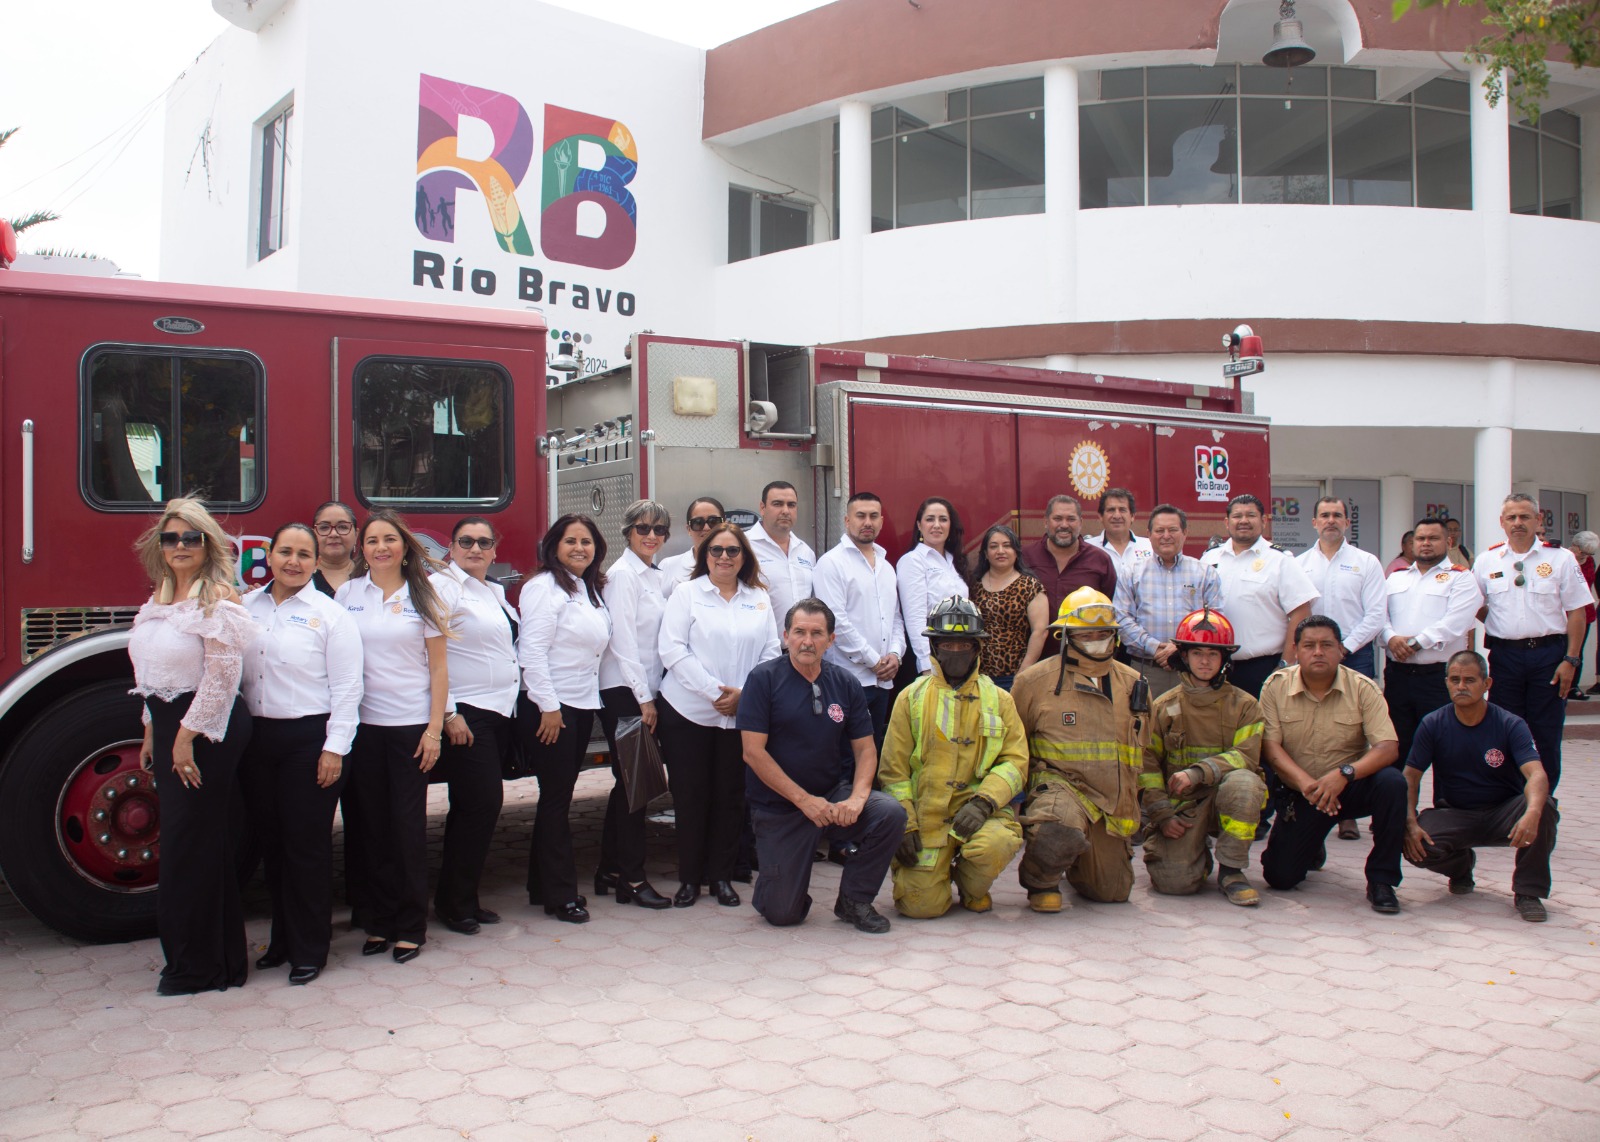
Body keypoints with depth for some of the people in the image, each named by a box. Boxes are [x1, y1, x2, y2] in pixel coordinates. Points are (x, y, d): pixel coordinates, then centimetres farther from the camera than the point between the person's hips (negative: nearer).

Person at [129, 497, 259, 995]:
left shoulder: (217, 598, -13)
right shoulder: (160, 599, 14)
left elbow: (223, 674, -19)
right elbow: (153, 672, 20)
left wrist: (187, 735, -19)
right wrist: (153, 731, 16)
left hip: (207, 728, -9)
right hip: (170, 723, 9)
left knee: (189, 842, -3)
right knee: (181, 837, 13)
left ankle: (197, 966, 10)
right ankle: (220, 956, 24)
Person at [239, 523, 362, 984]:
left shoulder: (329, 614, -3)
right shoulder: (244, 609, 9)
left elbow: (346, 689, -6)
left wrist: (335, 748, -12)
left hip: (308, 739, -4)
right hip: (256, 739, 4)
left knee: (307, 845, 0)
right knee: (271, 843, 12)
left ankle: (309, 949, 11)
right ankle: (282, 939, 25)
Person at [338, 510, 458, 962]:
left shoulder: (425, 594, 2)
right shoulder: (347, 594, 7)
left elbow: (439, 667, 0)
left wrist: (434, 729, -6)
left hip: (411, 724, -2)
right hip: (362, 723, 2)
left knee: (409, 826, 2)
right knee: (372, 825, 7)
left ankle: (411, 928, 12)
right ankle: (378, 921, 19)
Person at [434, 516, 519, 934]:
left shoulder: (495, 592, 17)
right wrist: (448, 714, -19)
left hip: (500, 712, 8)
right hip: (465, 714, -8)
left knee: (479, 807, 12)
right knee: (481, 804, -9)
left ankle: (462, 898, 22)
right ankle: (454, 903, 5)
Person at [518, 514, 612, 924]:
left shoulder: (591, 591, 16)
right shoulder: (544, 588, -10)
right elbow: (532, 652, -17)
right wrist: (548, 706, -19)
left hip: (582, 705, 8)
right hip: (547, 707, -8)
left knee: (560, 797, 13)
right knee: (556, 798, -3)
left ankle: (543, 886, 22)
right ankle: (559, 894, 5)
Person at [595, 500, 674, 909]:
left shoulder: (657, 577, 15)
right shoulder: (623, 575, -10)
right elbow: (624, 640, -16)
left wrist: (652, 695, 9)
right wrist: (644, 698, -16)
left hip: (646, 690, 9)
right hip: (623, 691, -9)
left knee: (630, 782, 12)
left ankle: (609, 871, 21)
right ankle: (632, 878, 1)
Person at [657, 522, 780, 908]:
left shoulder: (759, 599, 12)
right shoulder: (687, 594, 3)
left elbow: (770, 652, 7)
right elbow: (673, 650, -7)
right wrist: (714, 692, -14)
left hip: (742, 715, 2)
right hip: (689, 712, -2)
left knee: (730, 796, 5)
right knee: (690, 796, 2)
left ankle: (722, 876, 17)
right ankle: (689, 877, 14)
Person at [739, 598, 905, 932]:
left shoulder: (846, 684, 2)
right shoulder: (764, 679, -9)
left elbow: (865, 749, 3)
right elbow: (753, 752, -14)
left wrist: (857, 797, -17)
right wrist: (804, 800, -18)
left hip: (832, 796, 3)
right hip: (777, 810, -3)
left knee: (890, 813, -23)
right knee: (782, 913, -8)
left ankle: (854, 900, 0)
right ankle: (781, 873, 30)